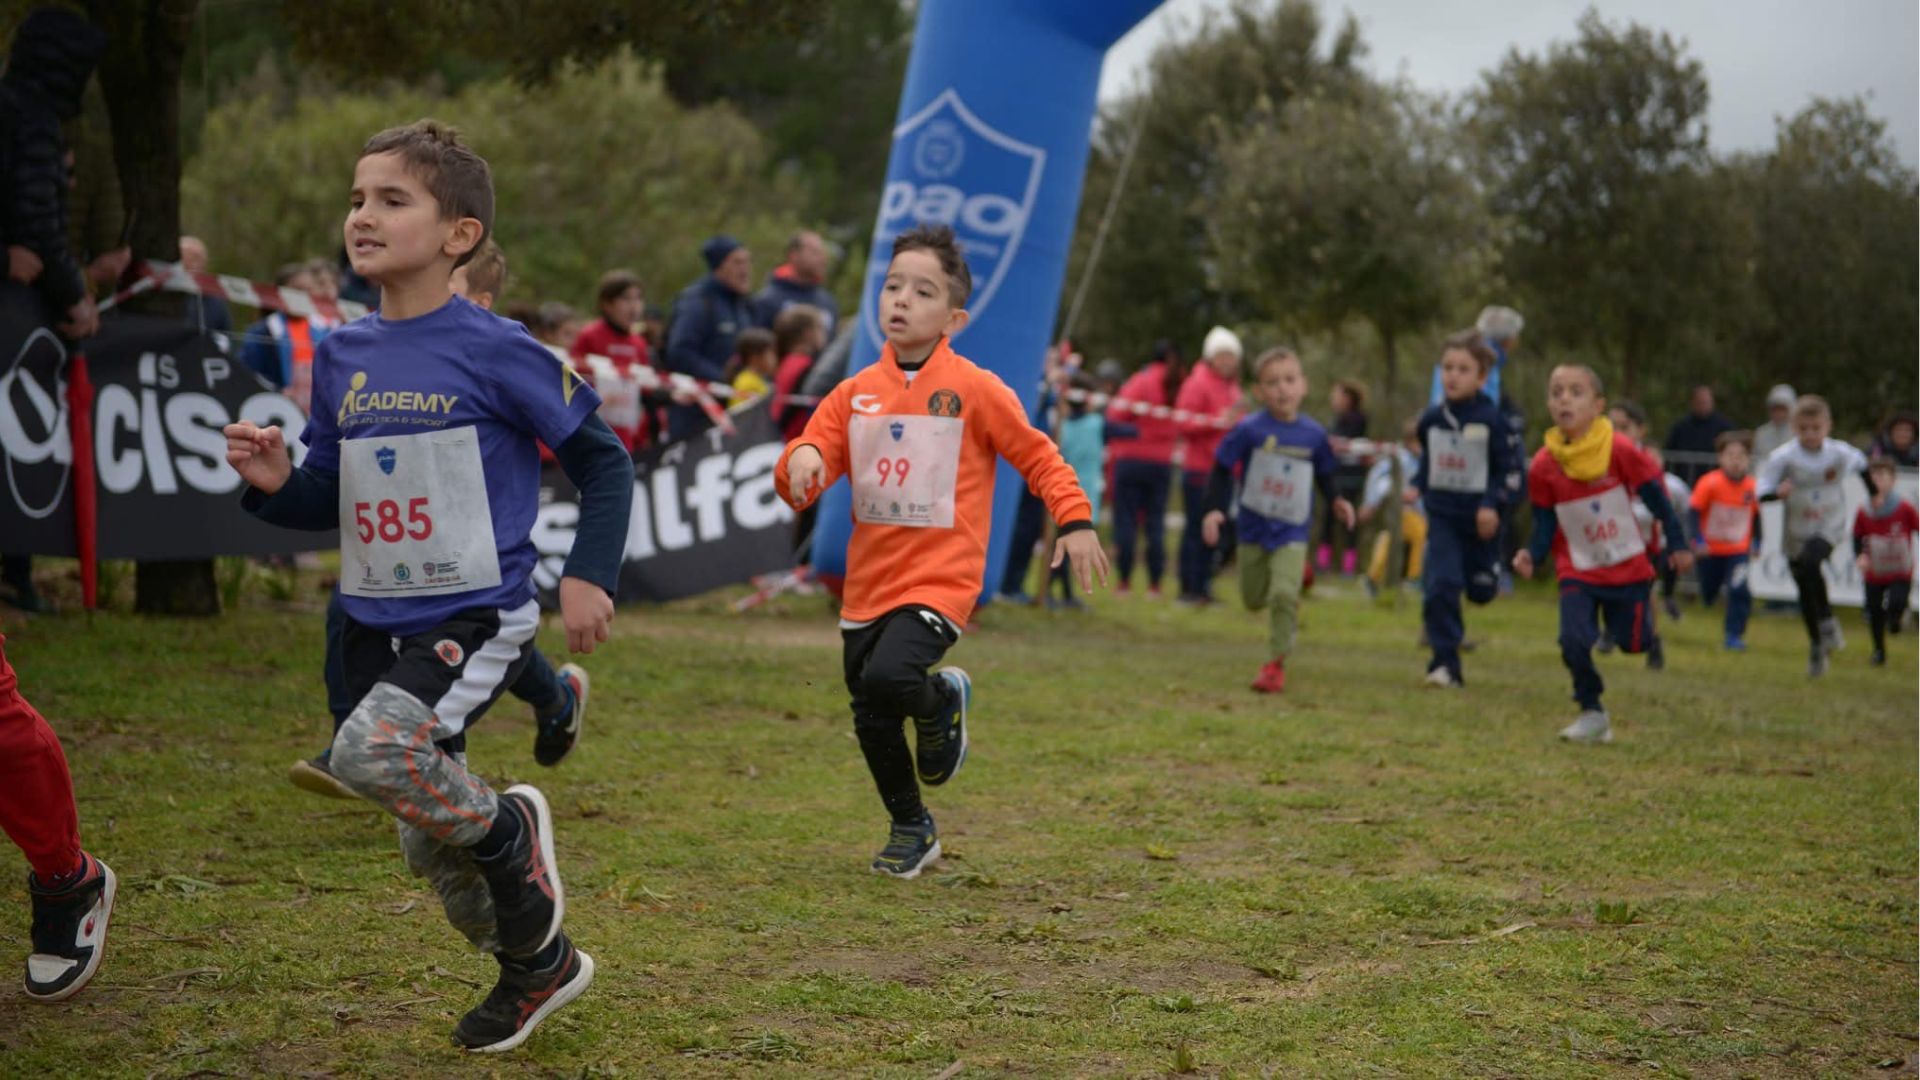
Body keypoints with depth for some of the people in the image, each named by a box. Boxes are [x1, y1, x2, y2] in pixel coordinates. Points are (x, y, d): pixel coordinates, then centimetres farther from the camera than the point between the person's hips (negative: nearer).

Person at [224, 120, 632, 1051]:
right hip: (375, 624, 6)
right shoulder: (343, 355, 5)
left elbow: (603, 461, -3)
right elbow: (329, 498, 14)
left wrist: (588, 575, -12)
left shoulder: (493, 352, -11)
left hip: (476, 618, -6)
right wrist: (277, 484, -7)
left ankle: (509, 828, -3)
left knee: (371, 751, -32)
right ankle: (538, 965, 39)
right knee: (431, 849, 13)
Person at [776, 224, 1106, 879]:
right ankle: (911, 831, 32)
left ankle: (942, 702, 8)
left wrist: (1075, 521, -8)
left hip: (940, 579, -5)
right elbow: (808, 470, 3)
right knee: (870, 721, 10)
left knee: (888, 677, -28)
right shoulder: (856, 393, 4)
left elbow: (1035, 455, 1)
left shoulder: (975, 390, -7)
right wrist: (799, 462, -21)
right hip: (868, 580, 5)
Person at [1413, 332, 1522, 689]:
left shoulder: (1493, 419, -11)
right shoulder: (1431, 419, 3)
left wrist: (1494, 504, -20)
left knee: (1480, 591, 9)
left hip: (1480, 517, -2)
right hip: (1442, 514, 2)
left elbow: (1510, 469, -10)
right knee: (1441, 586, -12)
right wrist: (1418, 485, 9)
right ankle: (1445, 663, -7)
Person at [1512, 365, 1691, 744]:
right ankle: (1592, 713, 5)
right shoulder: (1543, 467, -11)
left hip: (1629, 568, -1)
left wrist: (1677, 545, -2)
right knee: (1574, 641, -16)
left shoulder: (1619, 450, -16)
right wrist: (1532, 555, -21)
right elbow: (1545, 524, -3)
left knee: (1633, 642, 6)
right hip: (1578, 573, 1)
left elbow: (1656, 496, -5)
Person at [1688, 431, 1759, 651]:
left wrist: (1755, 542, 5)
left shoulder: (1752, 487, -8)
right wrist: (1698, 540, -21)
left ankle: (1734, 636, -7)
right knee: (1707, 594, 13)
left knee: (1739, 590, -17)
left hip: (1738, 551, 1)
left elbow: (1756, 515, 9)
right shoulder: (1710, 483, -19)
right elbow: (1693, 510, -15)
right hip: (1709, 550, -1)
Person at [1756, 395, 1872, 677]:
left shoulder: (1840, 453, -10)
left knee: (1810, 563, -31)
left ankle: (1827, 621, -13)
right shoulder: (1783, 457, -15)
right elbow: (1761, 492, -15)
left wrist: (1873, 492, 28)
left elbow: (1860, 463, 13)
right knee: (1805, 593, 8)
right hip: (1796, 532, 1)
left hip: (1830, 528, -1)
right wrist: (1778, 493, -38)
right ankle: (1817, 646, 28)